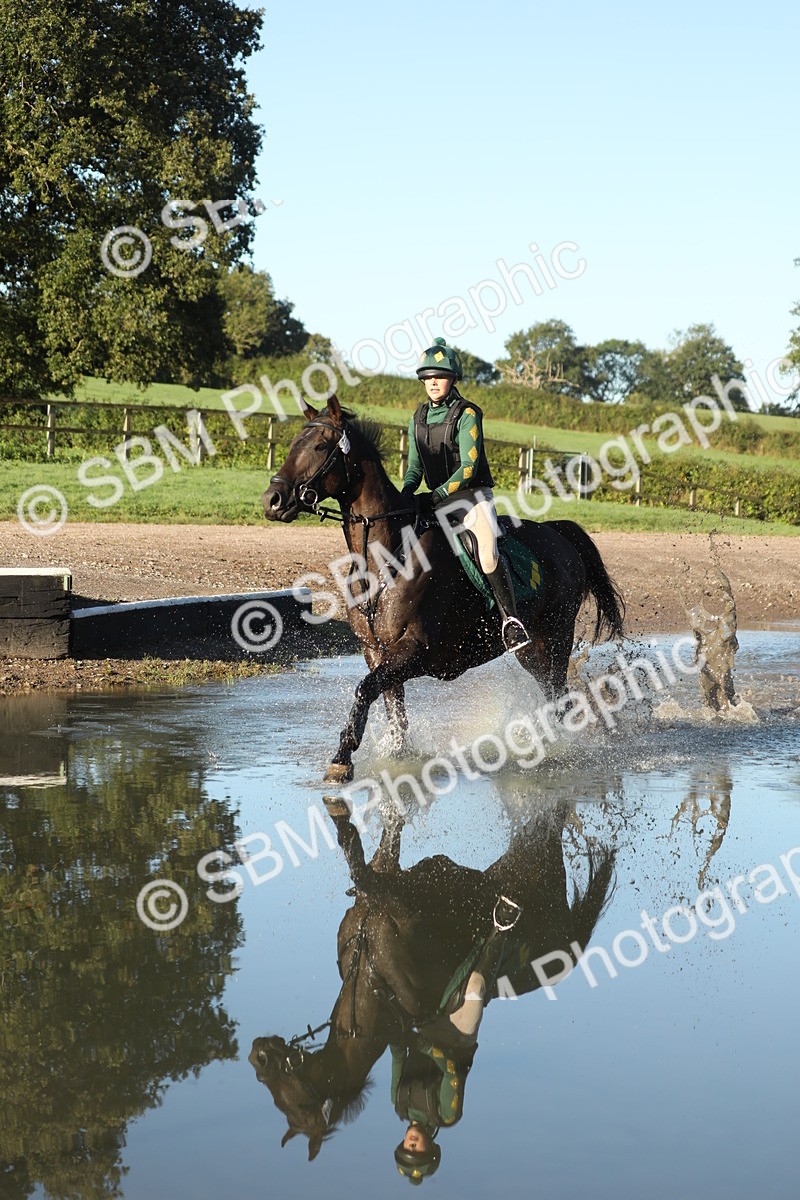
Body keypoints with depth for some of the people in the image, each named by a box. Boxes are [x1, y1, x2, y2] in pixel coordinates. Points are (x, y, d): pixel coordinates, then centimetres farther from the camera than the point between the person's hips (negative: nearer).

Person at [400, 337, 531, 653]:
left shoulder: (467, 415, -10)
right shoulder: (418, 419, 9)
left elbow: (468, 467, -15)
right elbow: (414, 467, 11)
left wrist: (440, 493, -26)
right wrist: (406, 493, -10)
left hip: (473, 494, -7)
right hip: (438, 498, 7)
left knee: (488, 554, -28)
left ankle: (511, 620, -23)